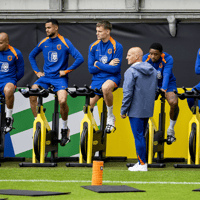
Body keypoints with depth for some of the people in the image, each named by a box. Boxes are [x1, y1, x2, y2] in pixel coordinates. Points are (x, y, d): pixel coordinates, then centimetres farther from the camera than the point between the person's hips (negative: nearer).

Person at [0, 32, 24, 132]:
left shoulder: (16, 53, 0)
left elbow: (20, 72, 8)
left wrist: (11, 82, 2)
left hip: (8, 81, -3)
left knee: (8, 90, -41)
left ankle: (9, 118, -21)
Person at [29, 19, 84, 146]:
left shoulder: (65, 43, -7)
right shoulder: (43, 43, 7)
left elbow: (80, 59, -11)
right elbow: (32, 56, 23)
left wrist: (66, 71, -9)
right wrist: (37, 71, 12)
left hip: (60, 78, -4)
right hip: (46, 77, 4)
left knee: (62, 101, -27)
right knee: (32, 95, -20)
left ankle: (65, 128, -2)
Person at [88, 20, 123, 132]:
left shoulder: (117, 47, -10)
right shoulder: (93, 46, 3)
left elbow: (115, 69, -16)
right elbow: (91, 69, 1)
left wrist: (98, 64, -9)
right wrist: (108, 65, -10)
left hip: (112, 78, -4)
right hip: (97, 78, 4)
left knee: (106, 87, -39)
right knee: (88, 106, -10)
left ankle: (110, 117, -17)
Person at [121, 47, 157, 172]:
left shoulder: (131, 71, -13)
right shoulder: (153, 71, 10)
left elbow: (128, 93, -16)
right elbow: (155, 90, 16)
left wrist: (123, 110, -9)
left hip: (136, 110, -7)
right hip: (148, 110, 7)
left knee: (138, 136, -3)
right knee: (141, 135, 15)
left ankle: (142, 164, -2)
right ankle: (141, 161, 17)